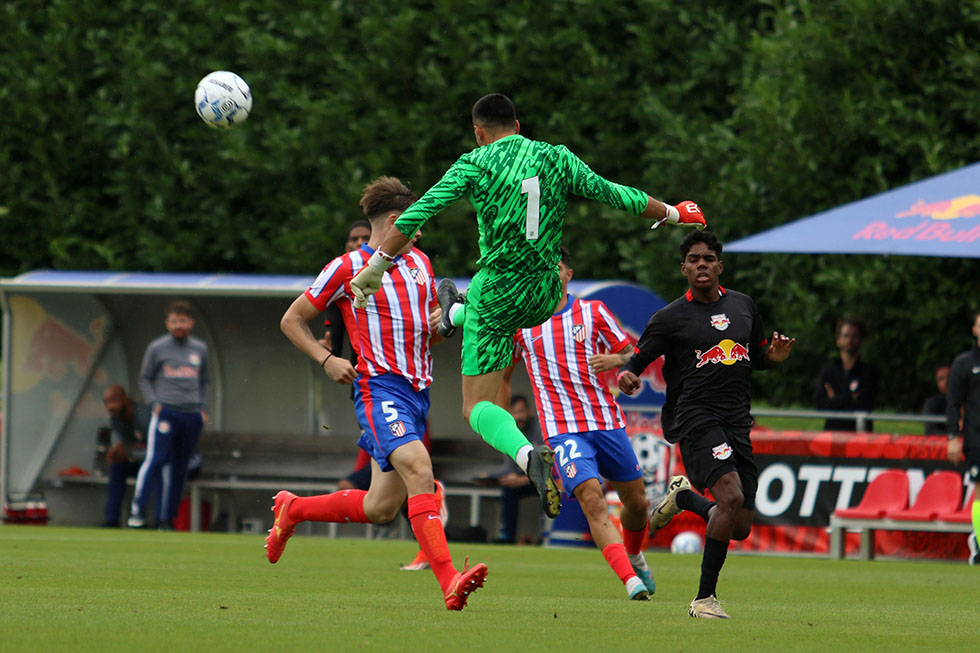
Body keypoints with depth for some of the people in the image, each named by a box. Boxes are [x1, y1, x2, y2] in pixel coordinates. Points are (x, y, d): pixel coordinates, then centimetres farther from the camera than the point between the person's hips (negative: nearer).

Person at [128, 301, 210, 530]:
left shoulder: (200, 349, 13)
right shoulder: (157, 348, 4)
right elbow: (145, 379, 8)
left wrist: (203, 408, 10)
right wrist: (154, 403, -6)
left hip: (192, 415, 4)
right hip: (166, 412, -4)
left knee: (180, 467, 3)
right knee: (156, 459, -17)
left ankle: (167, 518, 8)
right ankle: (138, 509, -14)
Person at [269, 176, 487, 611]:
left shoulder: (420, 264, 19)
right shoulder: (346, 268, -1)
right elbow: (292, 320, 6)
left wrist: (440, 324, 4)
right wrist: (326, 360, -7)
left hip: (417, 392, 8)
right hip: (379, 388, -8)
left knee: (381, 508, 7)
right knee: (418, 470, -29)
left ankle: (292, 510, 32)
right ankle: (448, 581, -39)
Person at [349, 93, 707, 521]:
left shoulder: (475, 165, -6)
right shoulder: (557, 159, 1)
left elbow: (417, 215, -12)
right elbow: (613, 194, 8)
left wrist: (374, 270, -6)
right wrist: (671, 214, 25)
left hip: (495, 292, -4)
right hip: (546, 296, 4)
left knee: (478, 406, -5)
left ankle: (529, 456, -30)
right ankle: (454, 315, 67)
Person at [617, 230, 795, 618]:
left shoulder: (743, 306, 14)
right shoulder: (671, 317, -1)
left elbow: (756, 357, 26)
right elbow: (635, 362, 1)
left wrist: (774, 356, 3)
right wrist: (626, 378, -22)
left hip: (737, 422, 6)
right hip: (696, 418, -6)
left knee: (739, 528, 3)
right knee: (731, 496, -28)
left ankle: (682, 497, 33)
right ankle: (704, 598, -18)